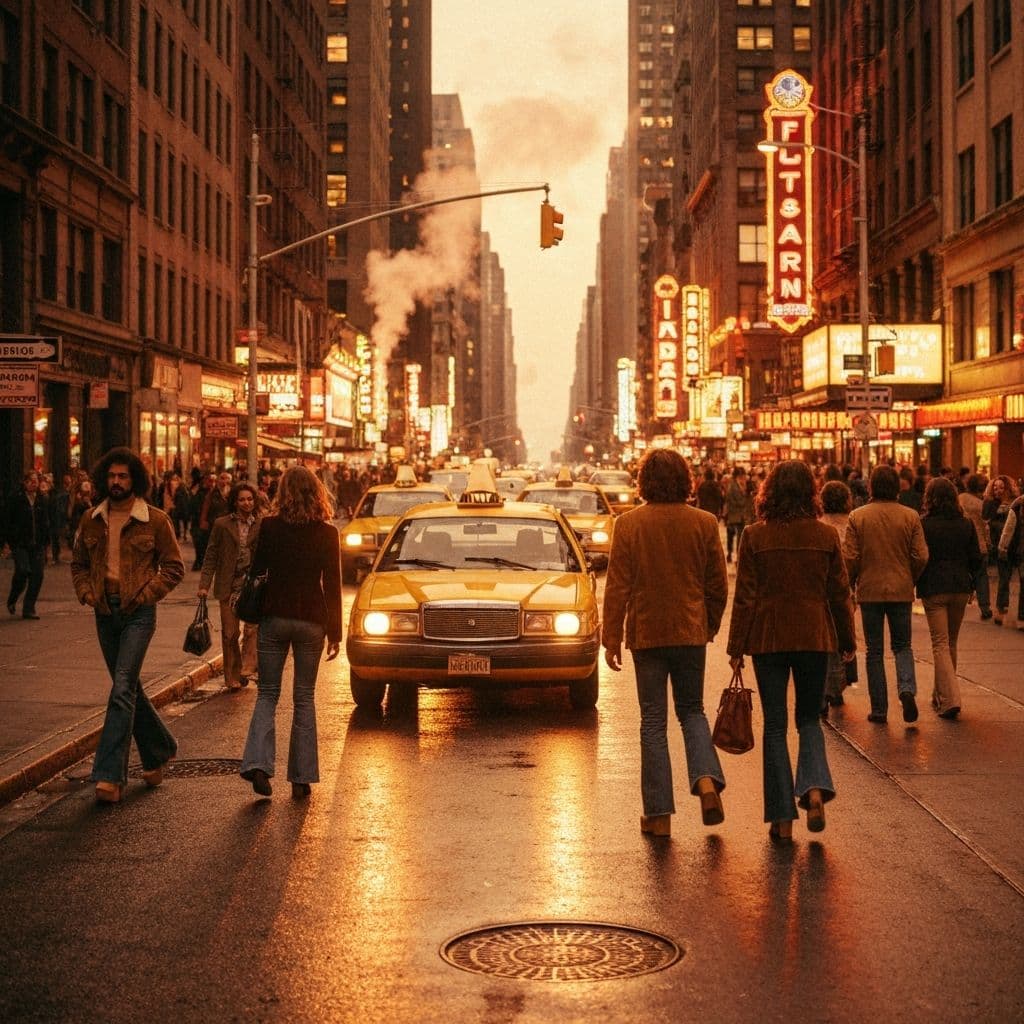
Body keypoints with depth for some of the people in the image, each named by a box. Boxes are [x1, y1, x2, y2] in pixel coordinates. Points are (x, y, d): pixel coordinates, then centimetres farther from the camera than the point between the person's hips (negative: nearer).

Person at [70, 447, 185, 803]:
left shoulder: (155, 520, -4)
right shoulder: (91, 520, 8)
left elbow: (174, 567, 0)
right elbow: (78, 563, 18)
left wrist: (145, 593, -11)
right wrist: (87, 592, 1)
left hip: (138, 614, -5)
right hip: (105, 613, 5)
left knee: (122, 689, -14)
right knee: (129, 688, 14)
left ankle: (110, 775, -17)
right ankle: (158, 751, 33)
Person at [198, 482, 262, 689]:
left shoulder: (261, 525, 5)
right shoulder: (222, 524, 4)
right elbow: (211, 556, 5)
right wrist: (204, 585, -2)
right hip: (229, 586, 1)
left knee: (252, 627, -18)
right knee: (230, 633, 4)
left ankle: (247, 670, -12)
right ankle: (232, 678, 14)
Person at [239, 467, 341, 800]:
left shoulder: (269, 527, -5)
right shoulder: (327, 534, -5)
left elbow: (257, 569, 4)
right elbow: (333, 585, -3)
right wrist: (335, 632, 2)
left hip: (274, 618, 0)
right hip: (311, 621, 0)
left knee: (267, 694, 9)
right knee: (304, 698, 9)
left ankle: (258, 764, -10)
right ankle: (301, 777, 9)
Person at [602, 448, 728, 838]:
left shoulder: (629, 523, -7)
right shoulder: (704, 523, -1)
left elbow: (617, 586, -7)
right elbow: (717, 585, 4)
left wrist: (611, 638, -1)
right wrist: (709, 628, 19)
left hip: (646, 634, -2)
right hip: (690, 631, 2)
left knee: (653, 721, 5)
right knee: (692, 710, 17)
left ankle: (659, 813, 5)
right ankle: (707, 780, -7)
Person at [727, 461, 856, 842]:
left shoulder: (755, 536, -6)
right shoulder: (826, 535, -2)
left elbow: (744, 596, -5)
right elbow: (839, 592, 3)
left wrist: (736, 647, 1)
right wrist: (847, 640, 14)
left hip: (768, 639, -1)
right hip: (814, 638, 1)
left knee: (775, 725, 7)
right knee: (809, 720, 17)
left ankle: (782, 818, 6)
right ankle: (814, 788, -9)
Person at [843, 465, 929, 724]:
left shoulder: (858, 516, -6)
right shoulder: (910, 516, -3)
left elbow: (850, 557, -7)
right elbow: (921, 556, -4)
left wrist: (849, 586, 9)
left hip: (870, 590, -1)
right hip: (901, 590, 1)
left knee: (874, 651, 8)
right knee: (902, 645, 15)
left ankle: (879, 709, 9)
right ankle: (907, 689, -12)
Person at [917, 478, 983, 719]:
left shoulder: (923, 524, -8)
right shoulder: (966, 524, 2)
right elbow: (976, 559, 5)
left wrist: (912, 586, 6)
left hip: (933, 588, -4)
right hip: (960, 588, 4)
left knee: (940, 644, -2)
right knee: (951, 643, 17)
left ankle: (949, 699, -14)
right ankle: (940, 694, 27)